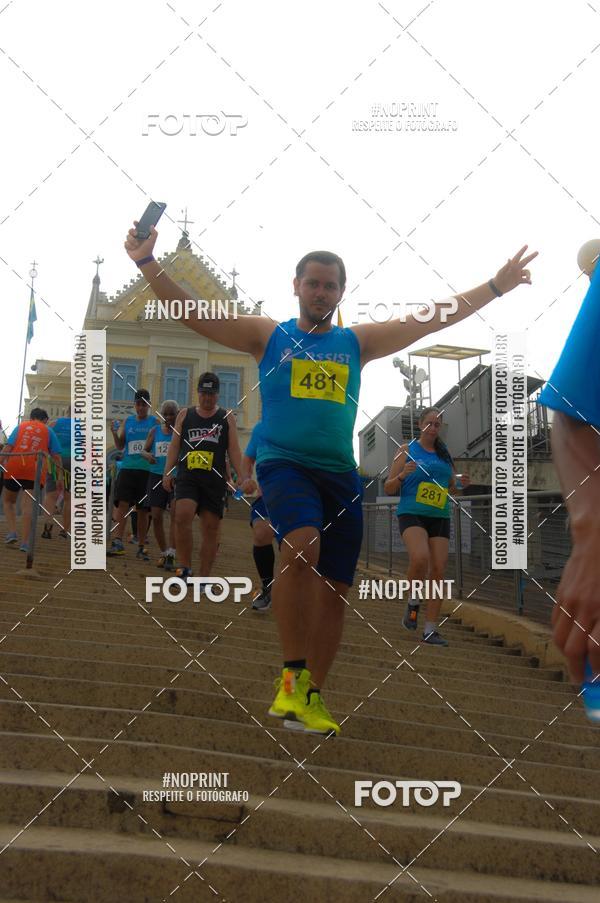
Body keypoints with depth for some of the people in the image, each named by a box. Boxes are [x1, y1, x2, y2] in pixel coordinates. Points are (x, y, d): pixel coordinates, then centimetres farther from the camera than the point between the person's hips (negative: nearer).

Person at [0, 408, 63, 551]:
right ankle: (25, 542, -10)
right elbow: (56, 456, 10)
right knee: (28, 504, -4)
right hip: (35, 470, -1)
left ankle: (12, 532, 3)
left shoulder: (20, 426, 20)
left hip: (14, 467, 1)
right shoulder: (48, 431, 17)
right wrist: (59, 478, 10)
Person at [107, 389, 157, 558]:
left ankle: (141, 547, 11)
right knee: (122, 504, -12)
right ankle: (118, 543, -16)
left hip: (147, 470, -1)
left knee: (143, 510, 4)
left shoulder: (155, 422, 4)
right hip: (128, 468, 1)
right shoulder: (128, 421, 11)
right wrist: (114, 433, -6)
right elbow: (120, 446, 11)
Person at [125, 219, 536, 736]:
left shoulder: (358, 342, 15)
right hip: (284, 462, -4)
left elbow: (434, 319, 14)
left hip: (340, 473, 4)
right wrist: (148, 263, -9)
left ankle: (311, 696, 15)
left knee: (334, 589, 3)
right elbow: (193, 313, 2)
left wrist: (497, 287, 10)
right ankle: (294, 675, -23)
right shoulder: (267, 335, 8)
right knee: (302, 546, -32)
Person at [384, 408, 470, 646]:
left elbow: (450, 489, 25)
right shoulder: (407, 450, 5)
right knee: (420, 558, -29)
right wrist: (402, 475, -16)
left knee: (438, 570, -4)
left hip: (440, 517, 4)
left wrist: (460, 484, 3)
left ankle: (430, 630, 1)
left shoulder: (444, 454, 15)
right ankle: (413, 602, -1)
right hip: (411, 513, -4)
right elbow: (388, 489, 3)